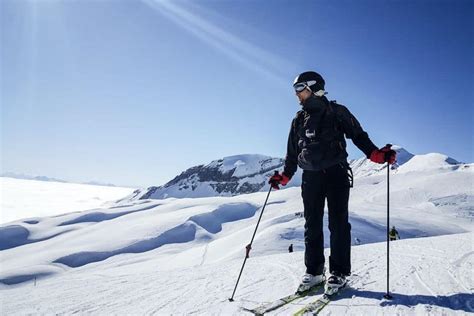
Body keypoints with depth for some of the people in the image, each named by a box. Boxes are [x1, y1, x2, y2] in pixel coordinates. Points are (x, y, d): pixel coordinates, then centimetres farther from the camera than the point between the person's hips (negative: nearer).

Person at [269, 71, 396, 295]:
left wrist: (377, 155, -15)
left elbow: (358, 135, 1)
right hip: (310, 176, 4)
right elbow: (292, 153, 21)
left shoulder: (336, 112, 3)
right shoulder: (299, 120, 16)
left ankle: (339, 272, 5)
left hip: (336, 173, -4)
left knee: (338, 223, -5)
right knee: (312, 225, 5)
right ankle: (314, 271, 14)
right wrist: (284, 176, 14)